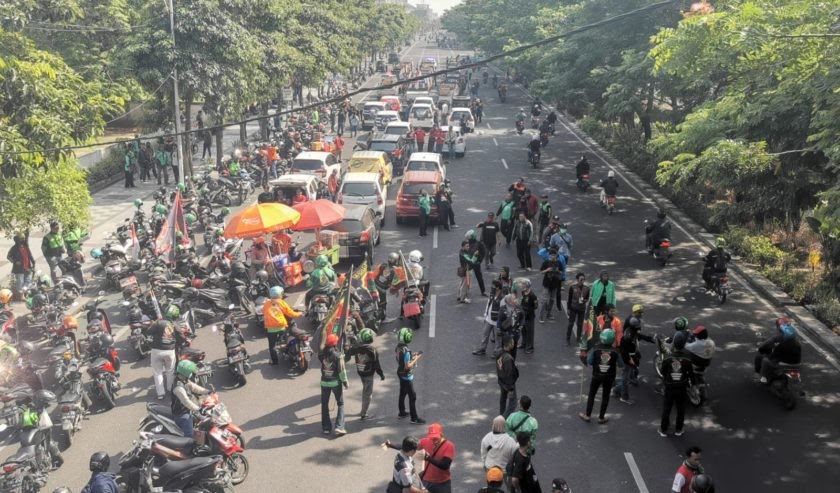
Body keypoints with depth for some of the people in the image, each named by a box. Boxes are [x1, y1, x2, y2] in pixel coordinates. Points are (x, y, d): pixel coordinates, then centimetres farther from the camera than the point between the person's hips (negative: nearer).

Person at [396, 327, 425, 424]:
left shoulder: (399, 347, -3)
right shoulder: (406, 351, -31)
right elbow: (408, 366, -30)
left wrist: (413, 354, 6)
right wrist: (416, 359, -19)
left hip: (401, 373, 9)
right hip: (407, 376, -9)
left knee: (402, 393, 23)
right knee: (412, 397, 0)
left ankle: (402, 412, 38)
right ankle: (414, 418, 6)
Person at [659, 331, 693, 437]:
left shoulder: (667, 359, -19)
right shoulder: (687, 359, -18)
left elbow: (663, 371, -7)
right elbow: (690, 373, -6)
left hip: (669, 387, 0)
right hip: (682, 387, 0)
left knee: (666, 408, 15)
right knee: (680, 409, 18)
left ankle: (664, 430, 24)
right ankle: (678, 430, 29)